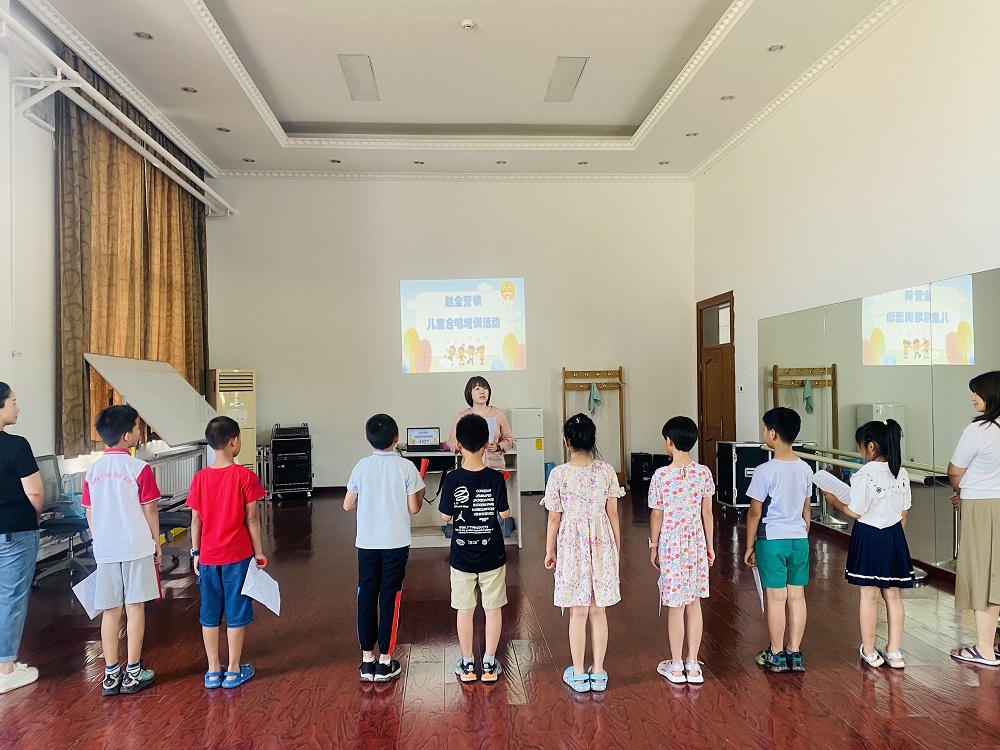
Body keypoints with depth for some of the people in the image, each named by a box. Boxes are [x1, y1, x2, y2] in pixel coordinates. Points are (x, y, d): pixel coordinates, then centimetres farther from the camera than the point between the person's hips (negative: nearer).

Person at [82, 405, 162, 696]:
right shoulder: (139, 468, -11)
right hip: (136, 548, -4)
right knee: (135, 608, 5)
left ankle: (111, 675, 16)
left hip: (104, 549, 4)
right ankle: (133, 674, 12)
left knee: (110, 612, 10)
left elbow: (90, 514, 9)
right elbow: (149, 511, -8)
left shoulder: (93, 470, 3)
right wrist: (156, 543, 4)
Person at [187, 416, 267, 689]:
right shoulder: (245, 476, -12)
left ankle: (213, 671, 21)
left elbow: (195, 520, 2)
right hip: (237, 556, -3)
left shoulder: (199, 478, -2)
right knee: (236, 614, 8)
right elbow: (252, 518, -10)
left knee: (210, 615, 13)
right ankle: (233, 671, 16)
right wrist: (259, 552, -1)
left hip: (208, 557, 3)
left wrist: (196, 552, 13)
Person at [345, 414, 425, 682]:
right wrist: (421, 493, 12)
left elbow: (348, 505, 2)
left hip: (367, 543, 2)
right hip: (396, 543, -2)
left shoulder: (362, 466, -2)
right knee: (390, 599, 5)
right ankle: (385, 662, 12)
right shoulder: (406, 467, -9)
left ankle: (367, 660, 17)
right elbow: (413, 507, -7)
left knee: (366, 598, 11)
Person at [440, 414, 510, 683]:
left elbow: (445, 516, -6)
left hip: (462, 556, 0)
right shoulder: (496, 478, -12)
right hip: (492, 555, 0)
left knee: (465, 610, 13)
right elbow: (505, 514, -6)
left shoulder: (452, 479, -13)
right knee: (493, 608, 13)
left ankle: (467, 664, 23)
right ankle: (489, 664, 21)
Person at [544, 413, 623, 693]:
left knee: (578, 612, 9)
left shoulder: (559, 474, -11)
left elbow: (555, 517, -5)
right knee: (598, 611, 12)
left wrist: (550, 550, 7)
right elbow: (613, 514, 0)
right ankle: (598, 673, 21)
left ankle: (578, 674, 19)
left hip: (572, 545, -2)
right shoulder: (606, 471, -5)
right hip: (601, 544, 2)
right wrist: (617, 547, 12)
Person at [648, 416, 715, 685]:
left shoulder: (661, 476, -13)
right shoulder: (704, 473, -3)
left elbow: (657, 515, -7)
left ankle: (676, 666, 18)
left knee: (675, 606, 6)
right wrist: (710, 546, 13)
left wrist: (653, 546, 5)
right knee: (694, 603, 12)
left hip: (671, 545, -3)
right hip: (696, 544, 3)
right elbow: (707, 513, 2)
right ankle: (693, 665, 20)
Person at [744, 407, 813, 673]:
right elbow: (806, 510, 10)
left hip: (772, 541, -5)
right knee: (797, 596, 11)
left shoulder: (765, 471, -16)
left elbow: (755, 513, -11)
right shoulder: (805, 469, 1)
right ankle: (795, 654, 20)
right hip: (799, 540, 5)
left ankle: (776, 655, 16)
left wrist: (749, 546, -1)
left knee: (776, 598, 4)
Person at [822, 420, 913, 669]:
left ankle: (869, 652, 16)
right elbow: (903, 513, 9)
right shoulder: (901, 474, 2)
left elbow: (855, 511, -14)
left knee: (869, 595, 5)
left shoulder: (864, 475, -18)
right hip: (894, 537, 6)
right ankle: (894, 652, 20)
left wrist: (834, 500, 1)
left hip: (868, 537, -6)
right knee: (892, 594, 13)